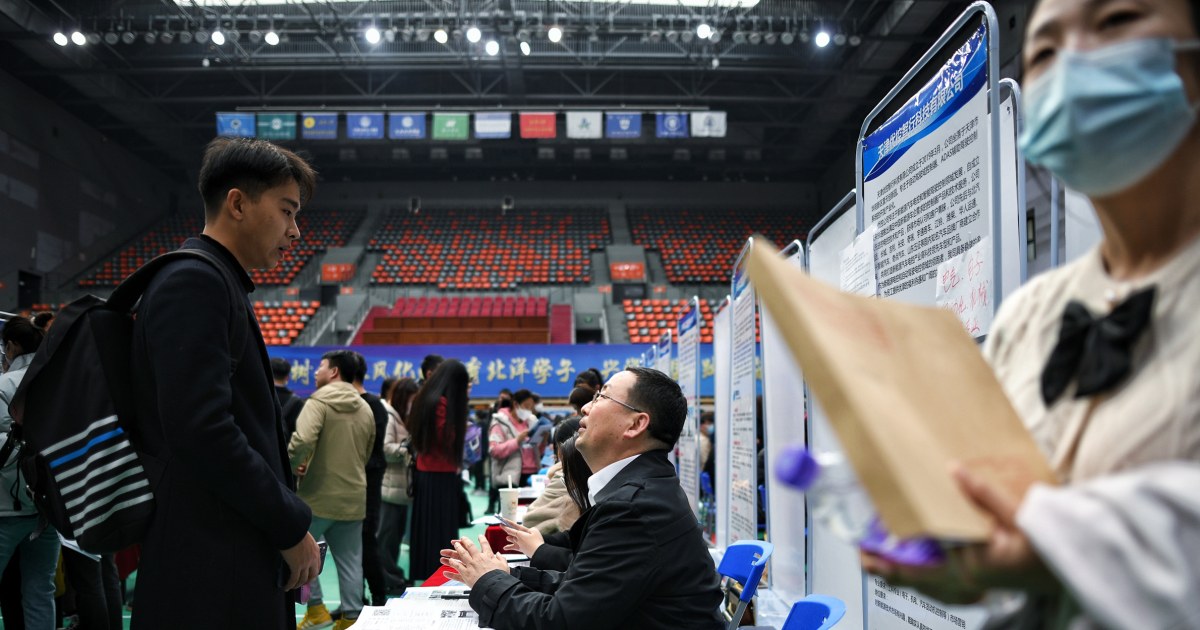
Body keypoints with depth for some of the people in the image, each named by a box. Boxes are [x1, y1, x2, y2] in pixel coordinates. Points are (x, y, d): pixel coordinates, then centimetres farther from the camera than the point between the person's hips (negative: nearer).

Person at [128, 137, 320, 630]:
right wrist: (292, 527, -15)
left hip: (240, 561, 10)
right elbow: (200, 428, -24)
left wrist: (285, 523, 12)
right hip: (211, 569, -10)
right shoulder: (194, 282, -14)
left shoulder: (218, 285, 16)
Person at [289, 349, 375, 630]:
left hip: (318, 495, -6)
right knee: (350, 561, 11)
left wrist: (292, 465, -9)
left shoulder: (318, 402, -12)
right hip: (354, 497, 6)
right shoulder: (365, 409, 10)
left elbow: (302, 441, -27)